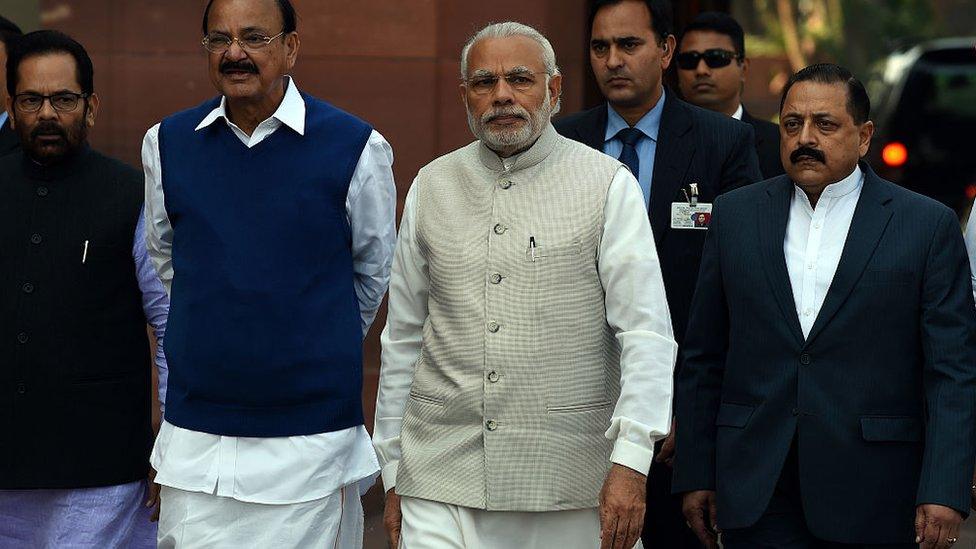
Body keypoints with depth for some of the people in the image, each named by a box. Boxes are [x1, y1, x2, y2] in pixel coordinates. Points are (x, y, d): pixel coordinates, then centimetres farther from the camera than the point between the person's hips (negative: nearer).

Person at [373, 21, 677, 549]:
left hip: (568, 483, -2)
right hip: (441, 481, 2)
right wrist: (393, 473, 13)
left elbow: (646, 332, -7)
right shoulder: (433, 185, 10)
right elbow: (402, 338, 15)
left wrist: (631, 461, -17)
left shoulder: (607, 184, 0)